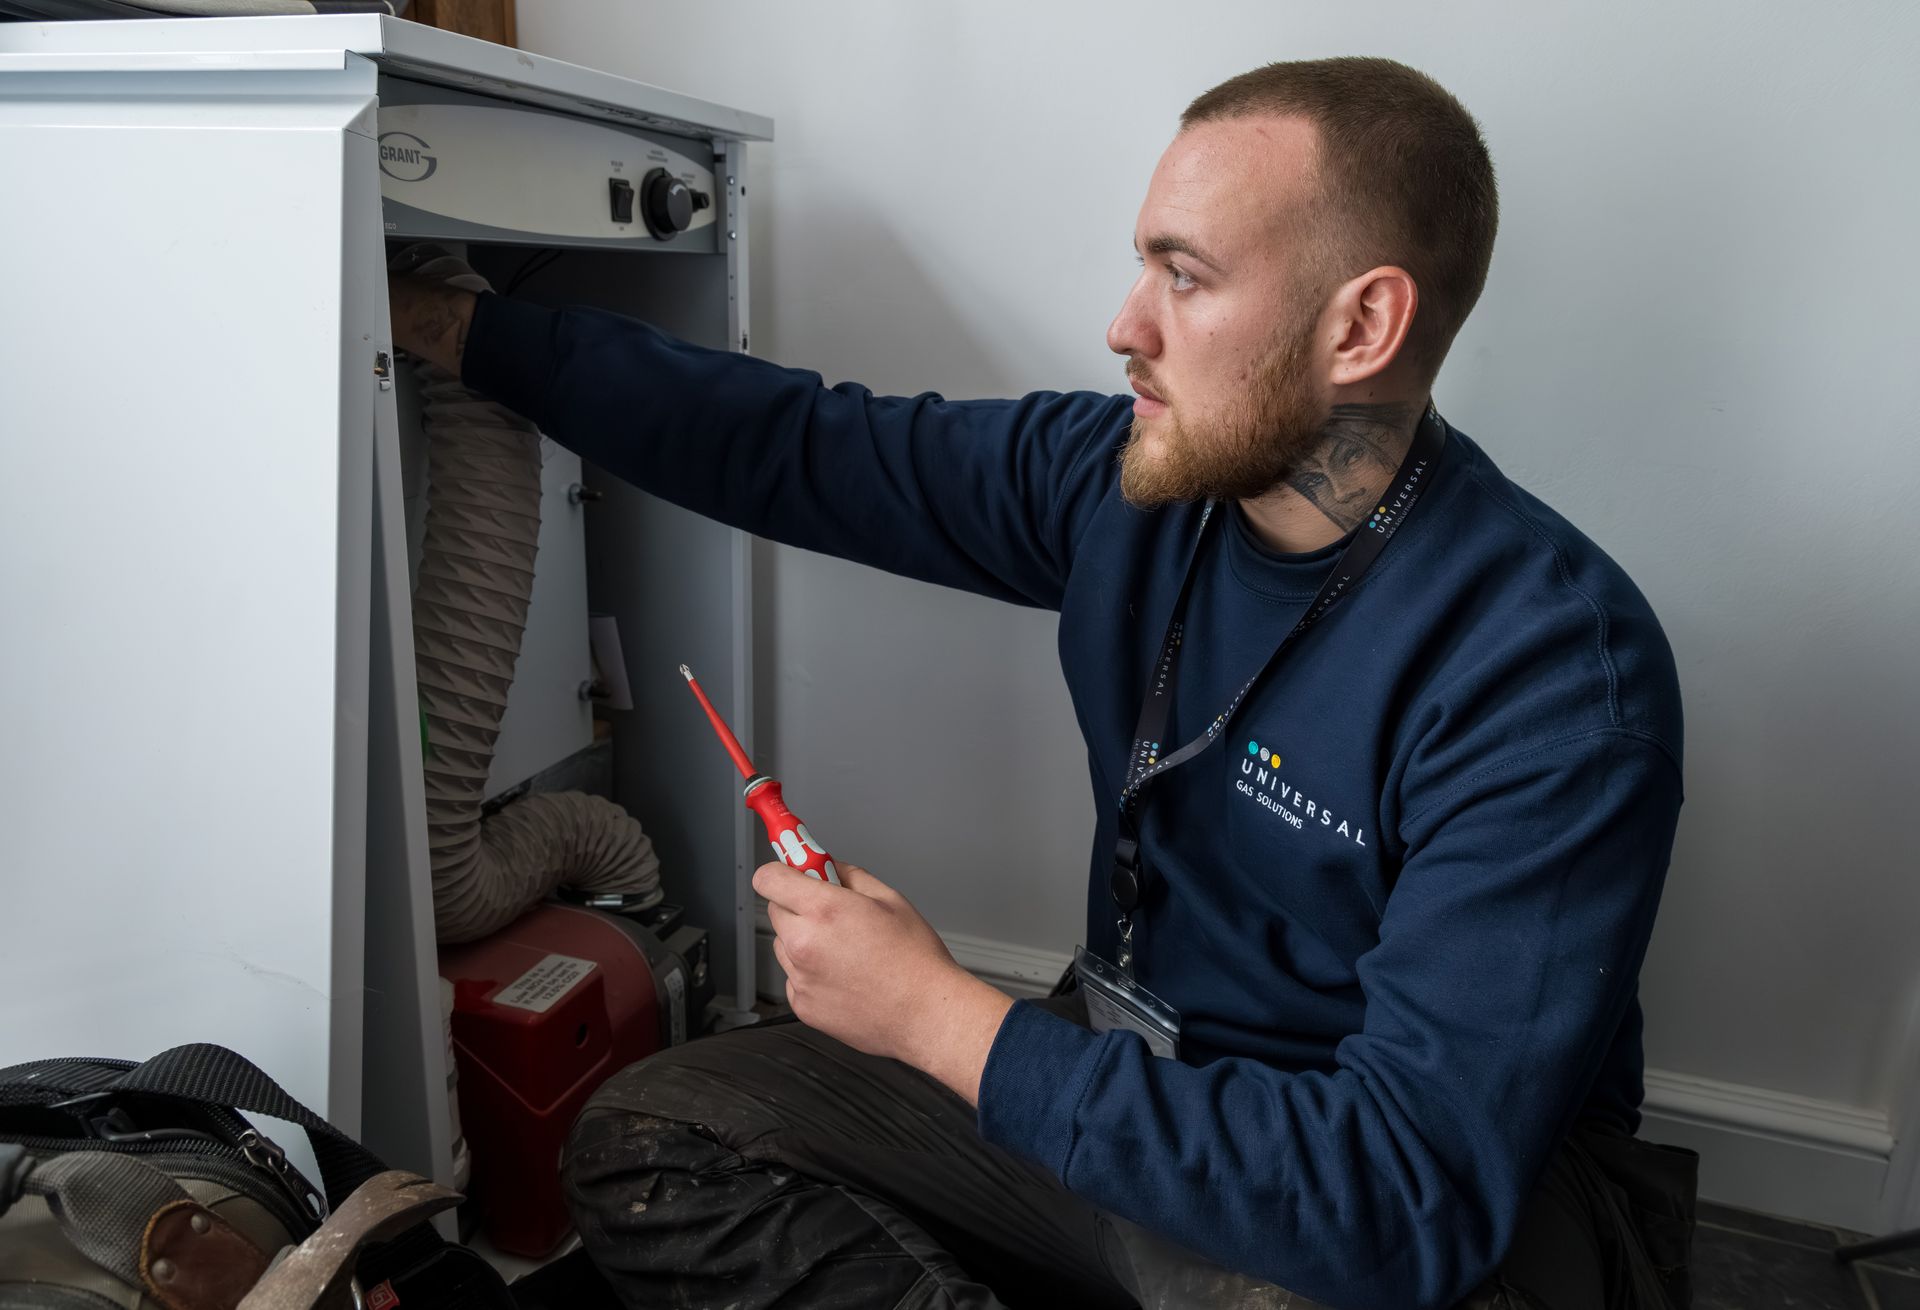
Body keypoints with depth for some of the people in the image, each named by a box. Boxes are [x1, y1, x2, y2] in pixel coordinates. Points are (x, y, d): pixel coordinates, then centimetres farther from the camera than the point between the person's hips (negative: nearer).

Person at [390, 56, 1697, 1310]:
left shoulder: (1553, 668, -26)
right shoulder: (1119, 478, -6)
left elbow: (1413, 1193, -30)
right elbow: (794, 445, 4)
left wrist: (943, 1020, -26)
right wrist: (462, 328, 9)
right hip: (1131, 1078, 6)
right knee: (645, 1145, -3)